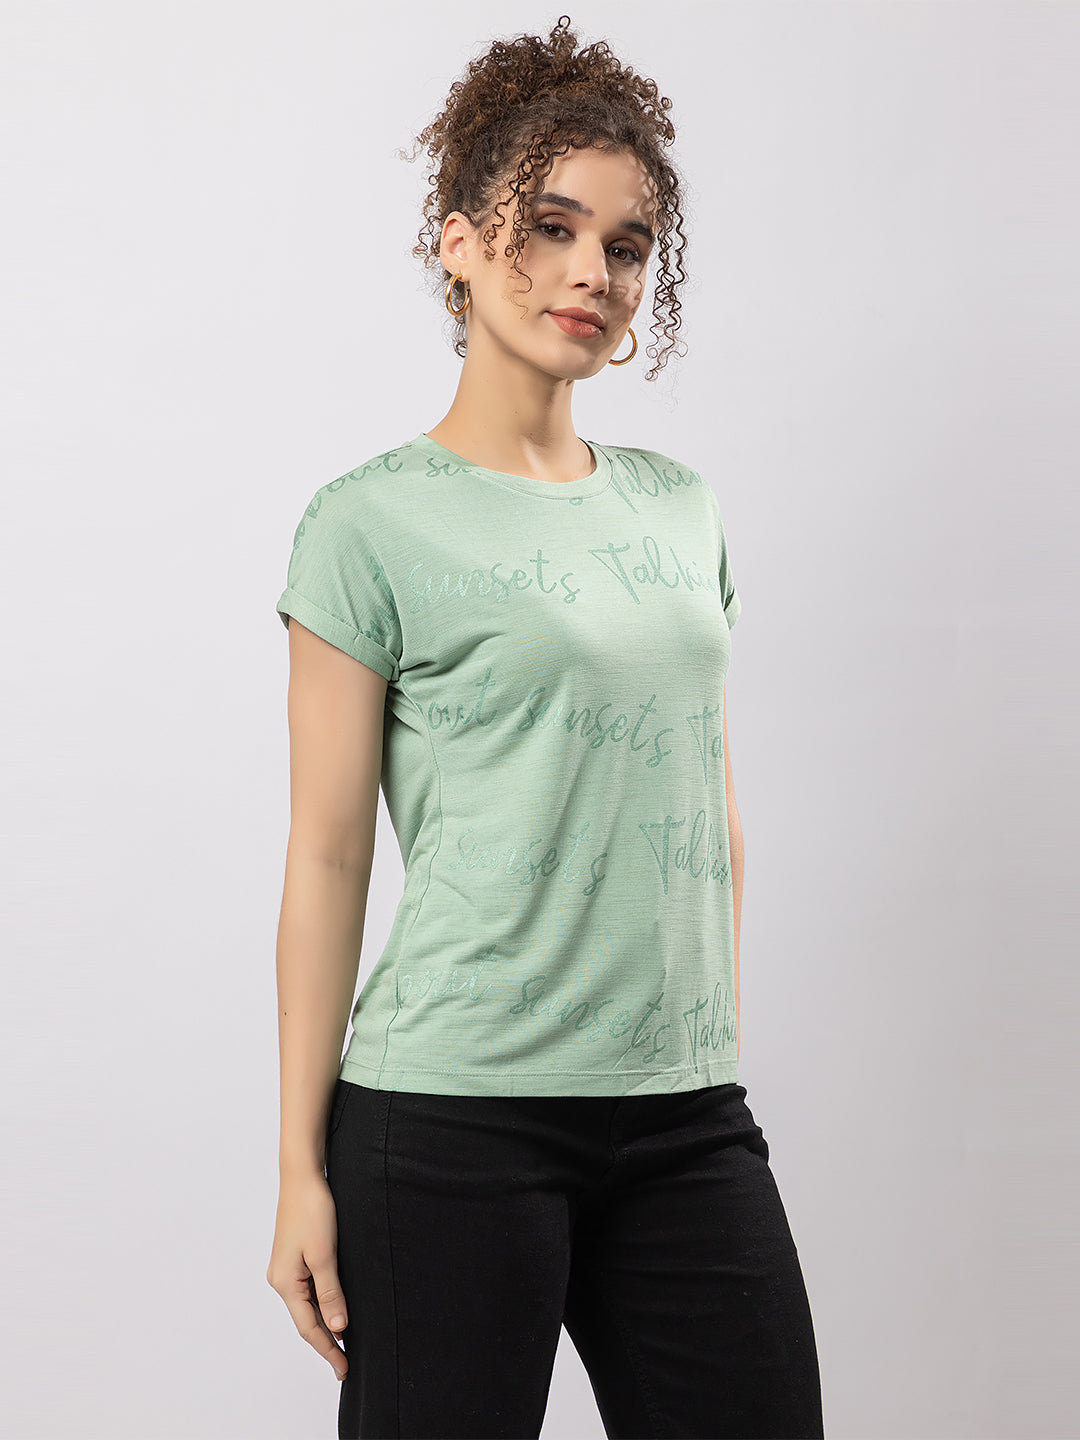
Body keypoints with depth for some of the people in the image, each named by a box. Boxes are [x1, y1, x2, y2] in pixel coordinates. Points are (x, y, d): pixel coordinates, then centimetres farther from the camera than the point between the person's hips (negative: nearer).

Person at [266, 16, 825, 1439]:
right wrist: (301, 1169, -5)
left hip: (688, 1117, 5)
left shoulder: (682, 503, 12)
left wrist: (721, 1046, 15)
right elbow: (328, 859, -4)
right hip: (452, 1115, -5)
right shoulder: (376, 522, -4)